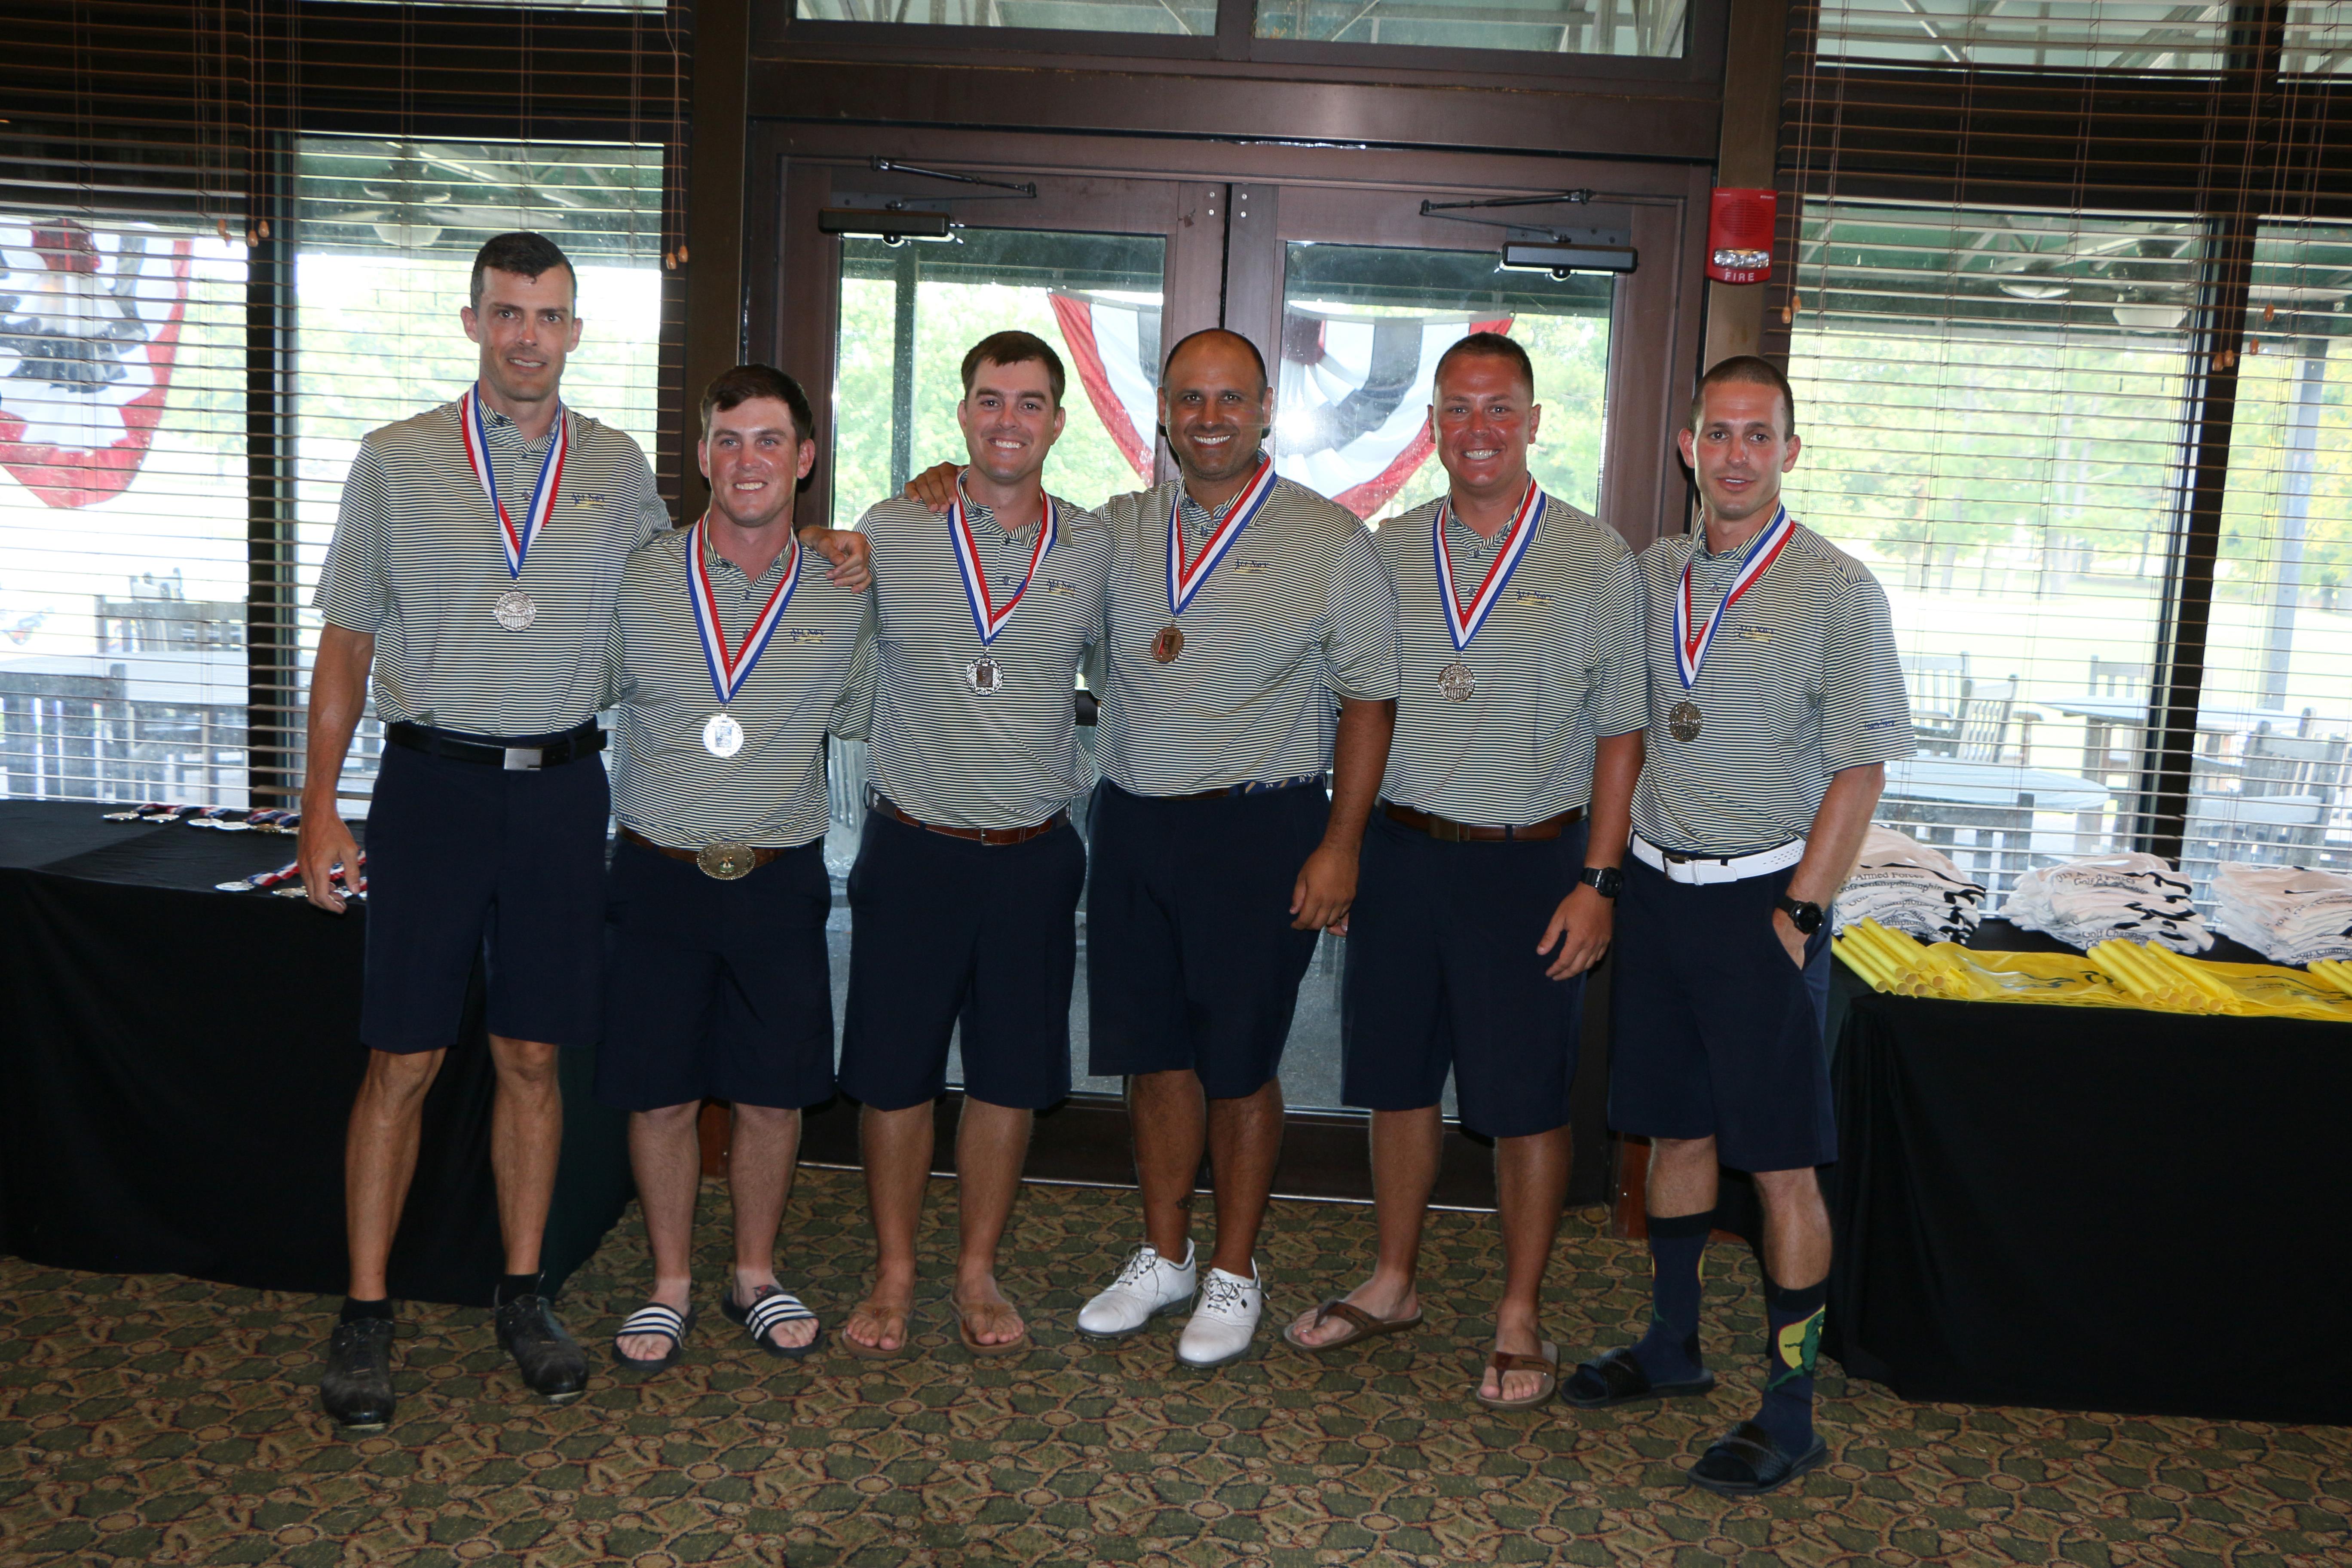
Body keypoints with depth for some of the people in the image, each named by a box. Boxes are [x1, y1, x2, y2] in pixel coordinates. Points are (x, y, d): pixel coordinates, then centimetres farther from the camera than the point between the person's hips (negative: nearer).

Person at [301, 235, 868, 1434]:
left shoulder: (614, 466, 7)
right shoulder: (397, 461, 1)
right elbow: (345, 644, 4)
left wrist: (816, 552, 6)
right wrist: (321, 808, -3)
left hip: (560, 785, 2)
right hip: (433, 780, -1)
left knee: (532, 1057, 8)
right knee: (402, 1062, 1)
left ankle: (522, 1294, 22)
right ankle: (365, 1314, 15)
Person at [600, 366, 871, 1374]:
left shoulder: (846, 592, 0)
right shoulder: (638, 582, -2)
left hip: (781, 878, 1)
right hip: (660, 873, 0)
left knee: (772, 1093, 9)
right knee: (660, 1094, 7)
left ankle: (755, 1276, 30)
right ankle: (670, 1284, 27)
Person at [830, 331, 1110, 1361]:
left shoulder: (1094, 550, 2)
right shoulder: (887, 534, -2)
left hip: (1034, 853, 1)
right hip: (913, 845, -1)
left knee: (1011, 1074, 9)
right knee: (894, 1071, 7)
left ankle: (978, 1273, 27)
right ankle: (893, 1275, 25)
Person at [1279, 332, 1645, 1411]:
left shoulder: (1596, 561, -3)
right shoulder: (1388, 550, 7)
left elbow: (1620, 732, -2)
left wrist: (1598, 880, -9)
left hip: (1529, 861, -3)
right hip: (1398, 852, 4)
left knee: (1525, 1099, 5)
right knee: (1397, 1079, 13)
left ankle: (1519, 1318, 21)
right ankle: (1393, 1283, 30)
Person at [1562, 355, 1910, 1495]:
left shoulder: (1836, 589, -8)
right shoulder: (1653, 573, 7)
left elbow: (1860, 769, -9)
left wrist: (1797, 914, -14)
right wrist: (1610, 873, 9)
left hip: (1762, 896, -5)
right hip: (1657, 884, 5)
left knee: (1781, 1164, 1)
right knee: (1676, 1130, 16)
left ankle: (1789, 1415, 13)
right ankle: (1672, 1347, 33)